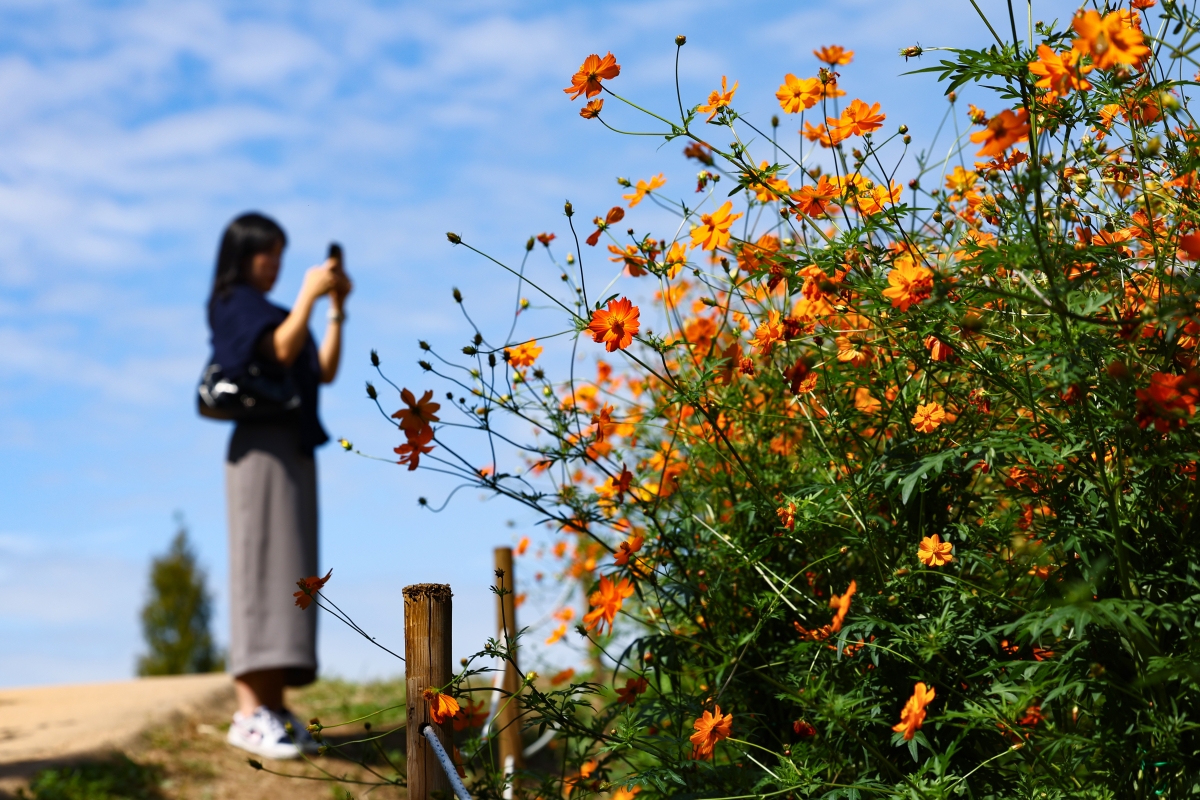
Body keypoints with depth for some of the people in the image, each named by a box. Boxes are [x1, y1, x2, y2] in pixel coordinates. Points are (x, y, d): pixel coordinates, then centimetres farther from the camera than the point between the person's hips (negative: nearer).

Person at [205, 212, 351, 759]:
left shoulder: (277, 314, 25)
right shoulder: (234, 304, 0)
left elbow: (325, 371, 14)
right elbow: (282, 351, -17)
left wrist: (337, 308, 9)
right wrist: (309, 294, -10)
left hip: (296, 447, 9)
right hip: (262, 443, -9)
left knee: (289, 571, 1)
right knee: (262, 564, -17)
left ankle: (272, 708, -2)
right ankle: (249, 711, -24)